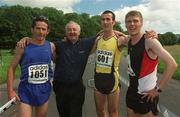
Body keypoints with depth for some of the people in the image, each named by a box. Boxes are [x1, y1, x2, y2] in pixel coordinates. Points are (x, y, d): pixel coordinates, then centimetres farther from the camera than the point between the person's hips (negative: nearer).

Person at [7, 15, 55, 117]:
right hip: (26, 90, -2)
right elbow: (12, 68, -3)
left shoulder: (51, 46, -1)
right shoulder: (23, 46, -8)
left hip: (44, 89, 3)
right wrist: (10, 91, -7)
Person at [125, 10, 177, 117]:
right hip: (131, 91, 7)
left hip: (147, 94, -6)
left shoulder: (150, 41, -18)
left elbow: (172, 64, -22)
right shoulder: (129, 41, 2)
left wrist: (158, 89, -18)